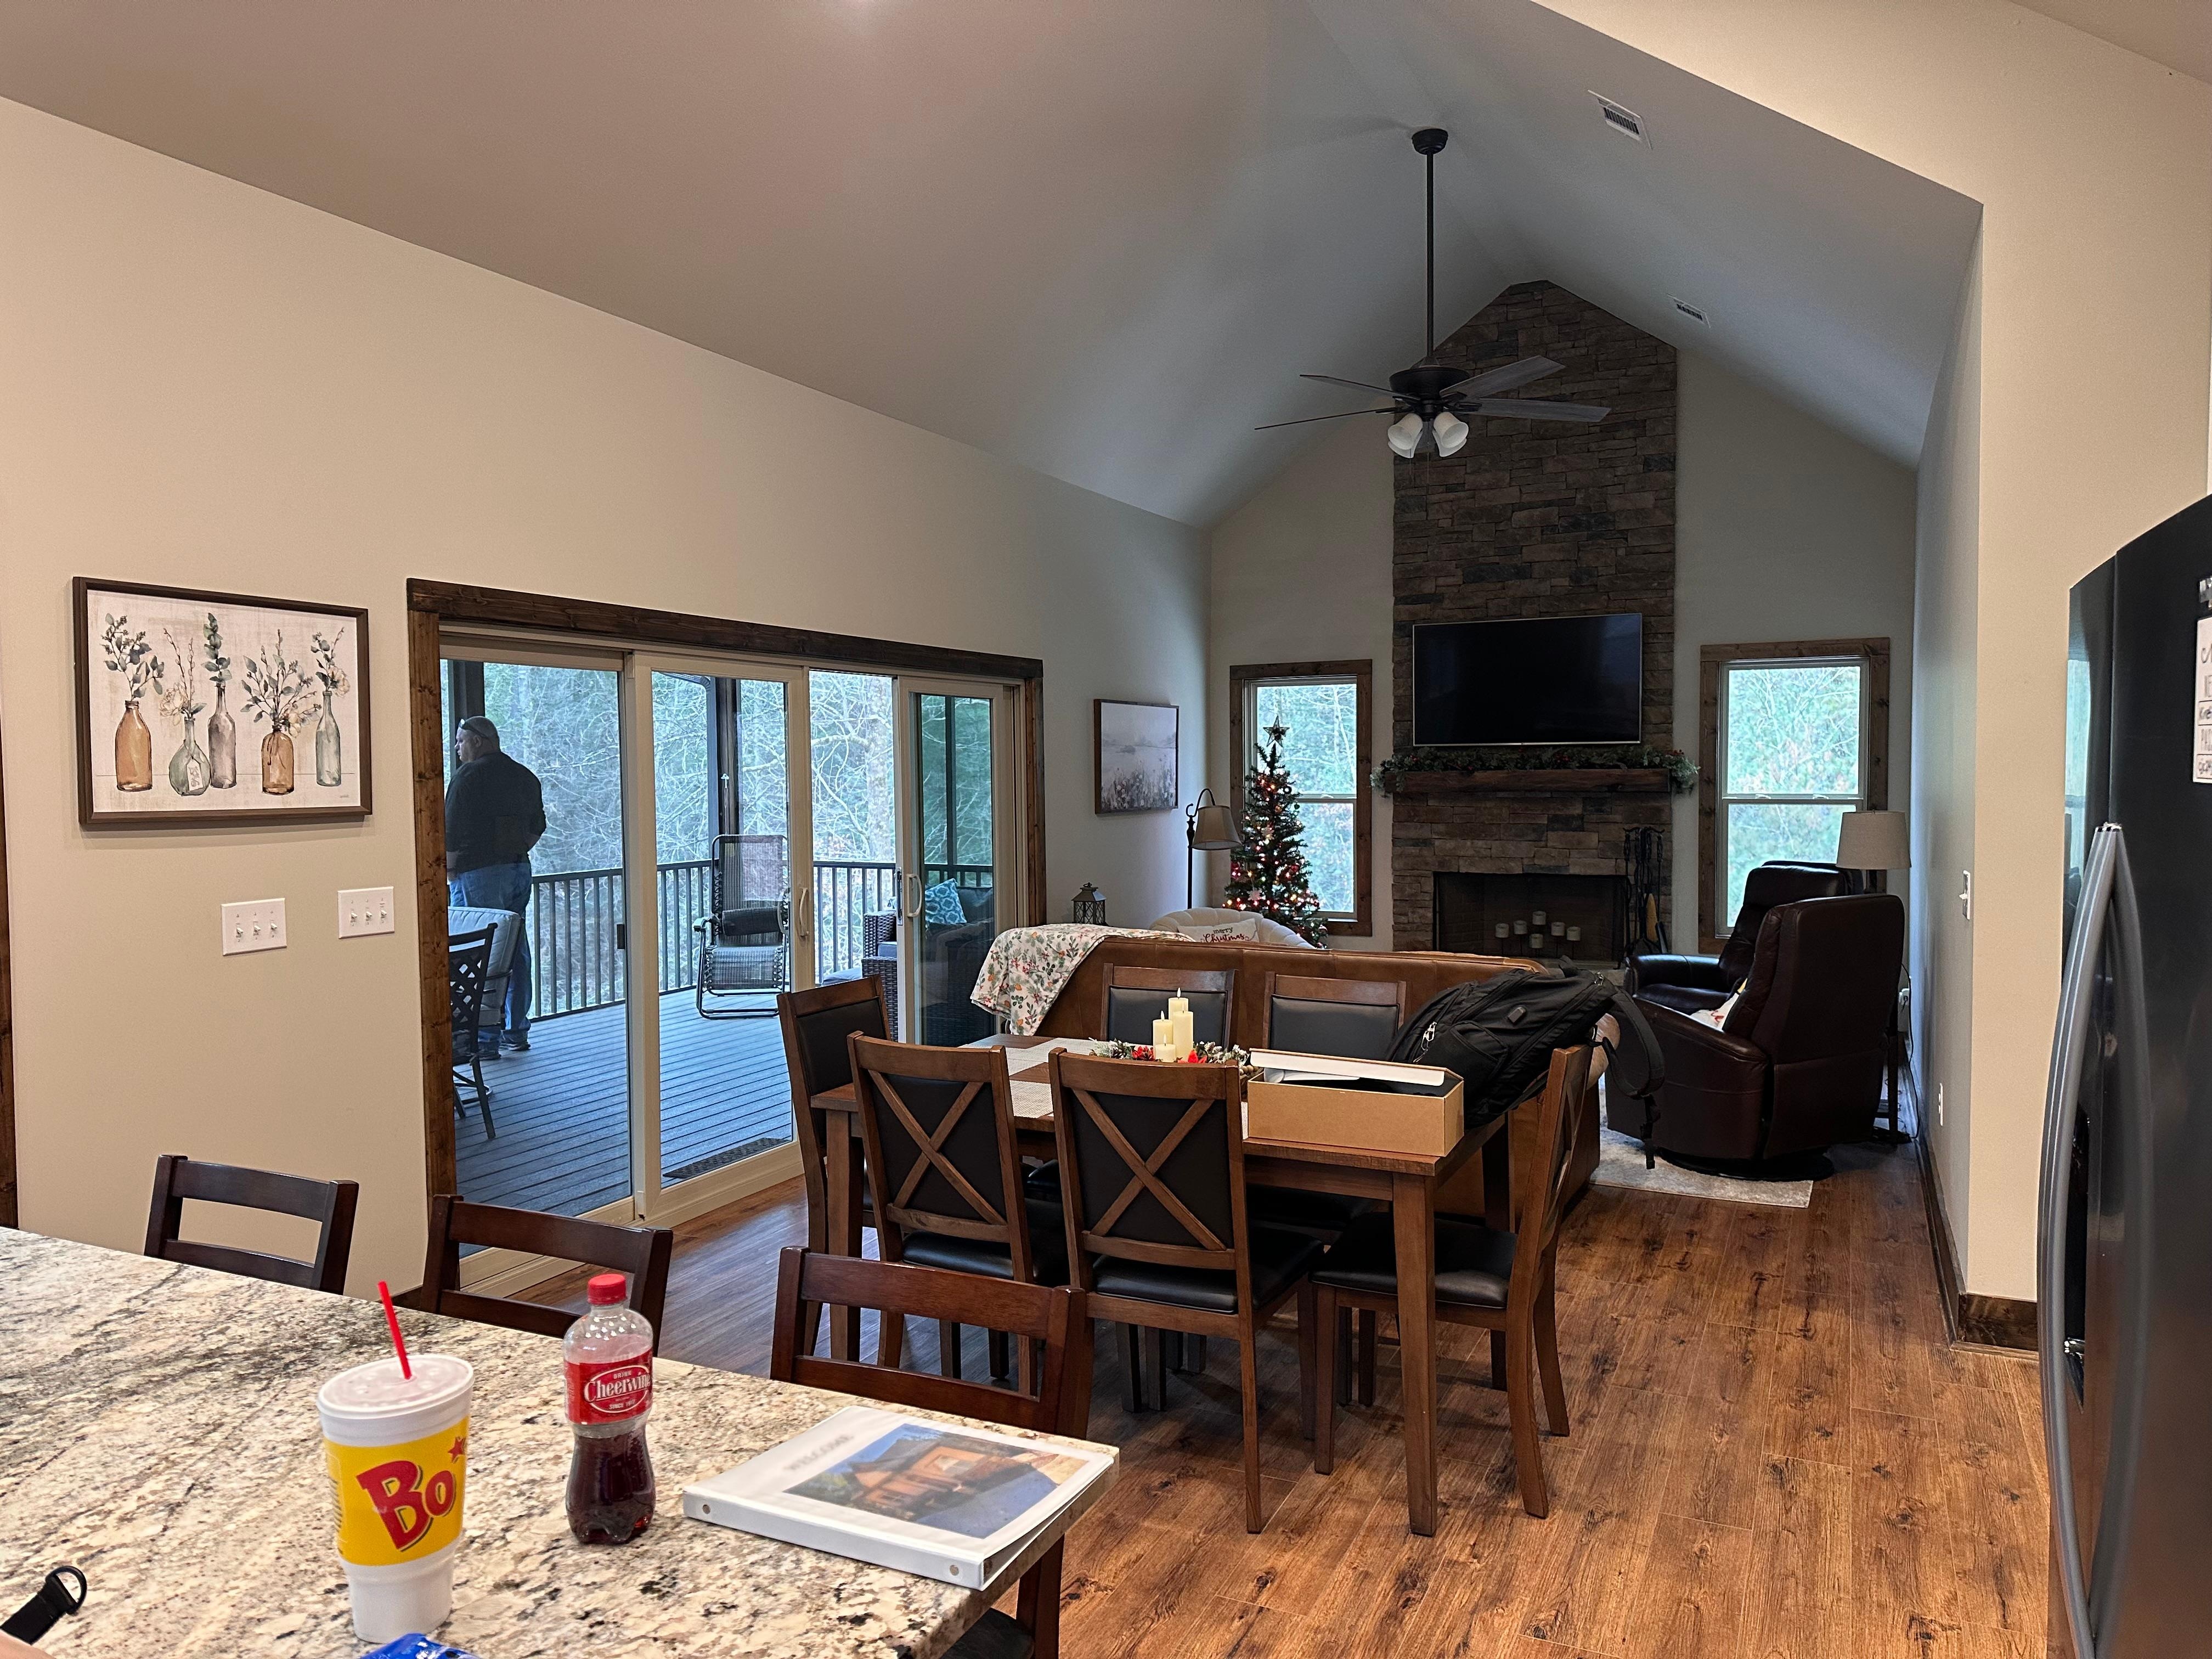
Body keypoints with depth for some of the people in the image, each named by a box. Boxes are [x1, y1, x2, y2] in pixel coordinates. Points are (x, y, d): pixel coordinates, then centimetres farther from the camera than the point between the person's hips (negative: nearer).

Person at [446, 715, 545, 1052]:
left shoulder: (468, 775, -8)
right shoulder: (525, 775, 13)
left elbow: (452, 829, -12)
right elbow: (538, 826, 20)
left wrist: (449, 869, -2)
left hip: (480, 872, -7)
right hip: (520, 869, 7)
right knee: (517, 951, 11)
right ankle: (518, 1031, 17)